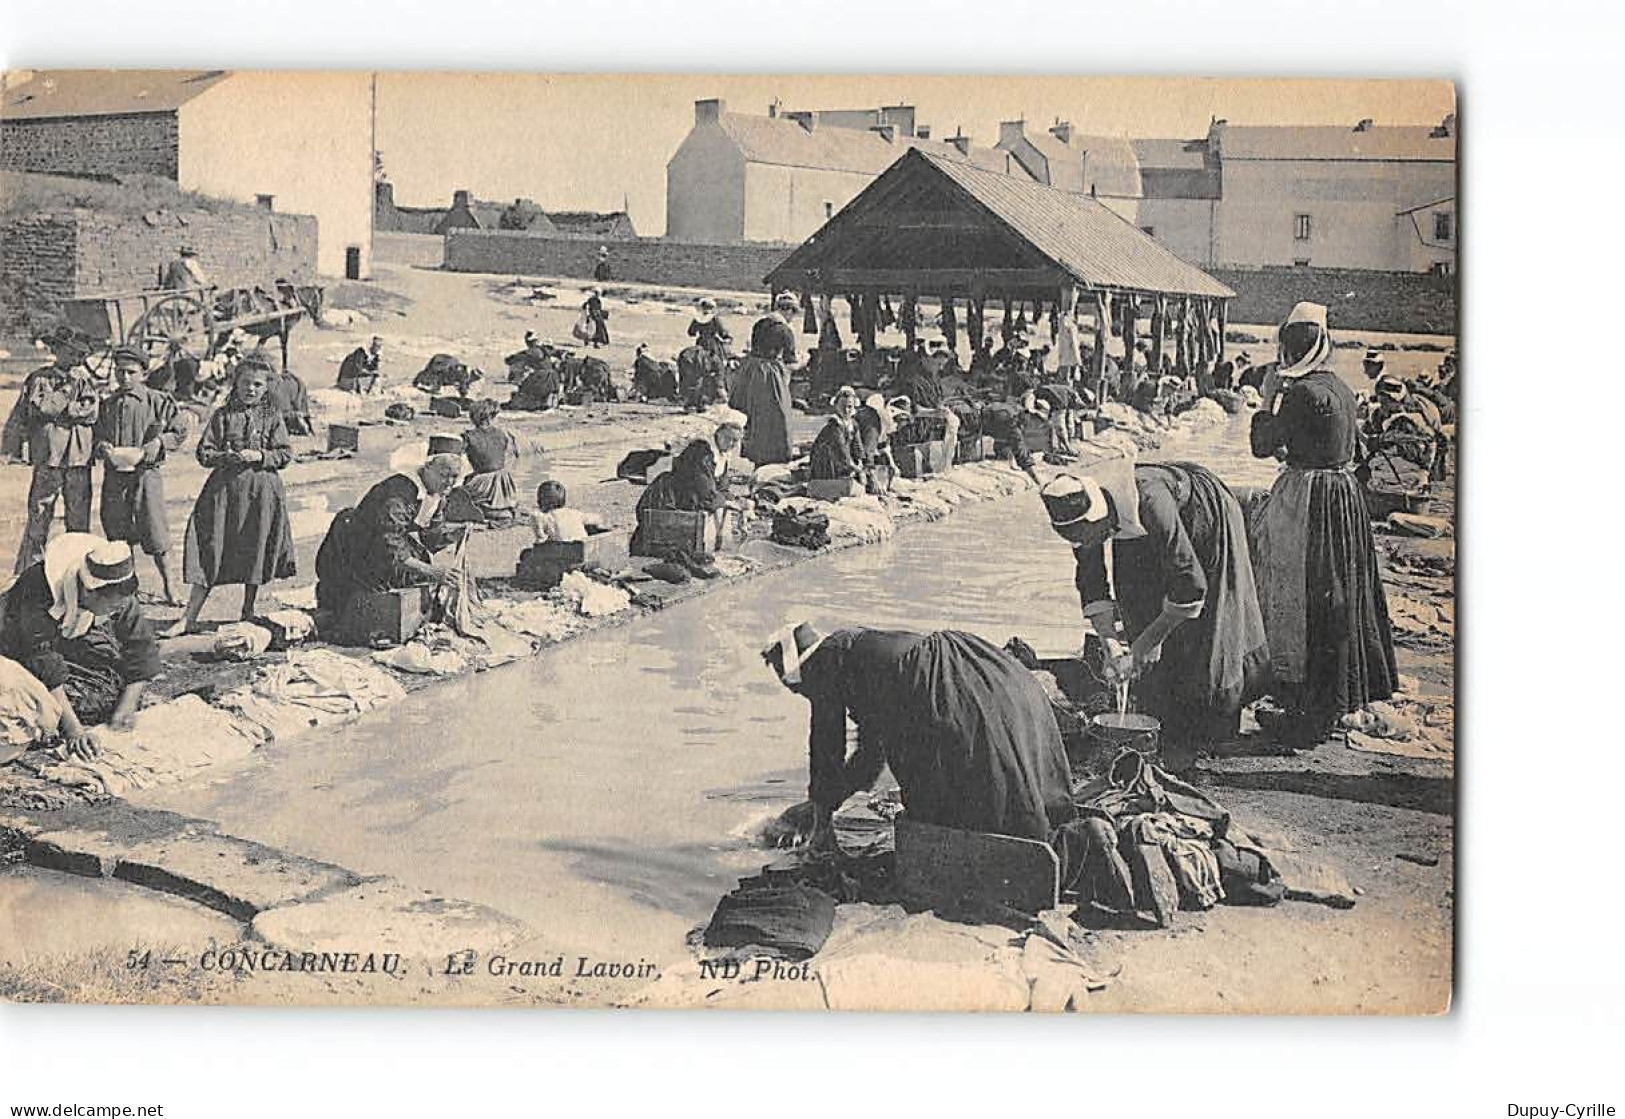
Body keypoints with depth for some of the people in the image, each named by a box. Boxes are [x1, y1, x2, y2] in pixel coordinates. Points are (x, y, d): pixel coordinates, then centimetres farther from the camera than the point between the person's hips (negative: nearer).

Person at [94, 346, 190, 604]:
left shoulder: (158, 401, -1)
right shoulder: (107, 405, 11)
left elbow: (179, 432, 1)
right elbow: (96, 439, 16)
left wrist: (156, 445, -13)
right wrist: (103, 448, -5)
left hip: (146, 474, -4)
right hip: (114, 477, 4)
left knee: (155, 534, -4)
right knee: (116, 533, 7)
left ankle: (168, 586, 7)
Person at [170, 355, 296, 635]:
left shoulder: (273, 417, 5)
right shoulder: (222, 415, 5)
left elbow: (286, 453, 1)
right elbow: (203, 452, 3)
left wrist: (260, 456, -14)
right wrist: (228, 457, -14)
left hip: (261, 489, 0)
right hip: (224, 487, 0)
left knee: (254, 551, 5)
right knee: (210, 549, -3)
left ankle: (248, 612, 21)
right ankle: (190, 617, -1)